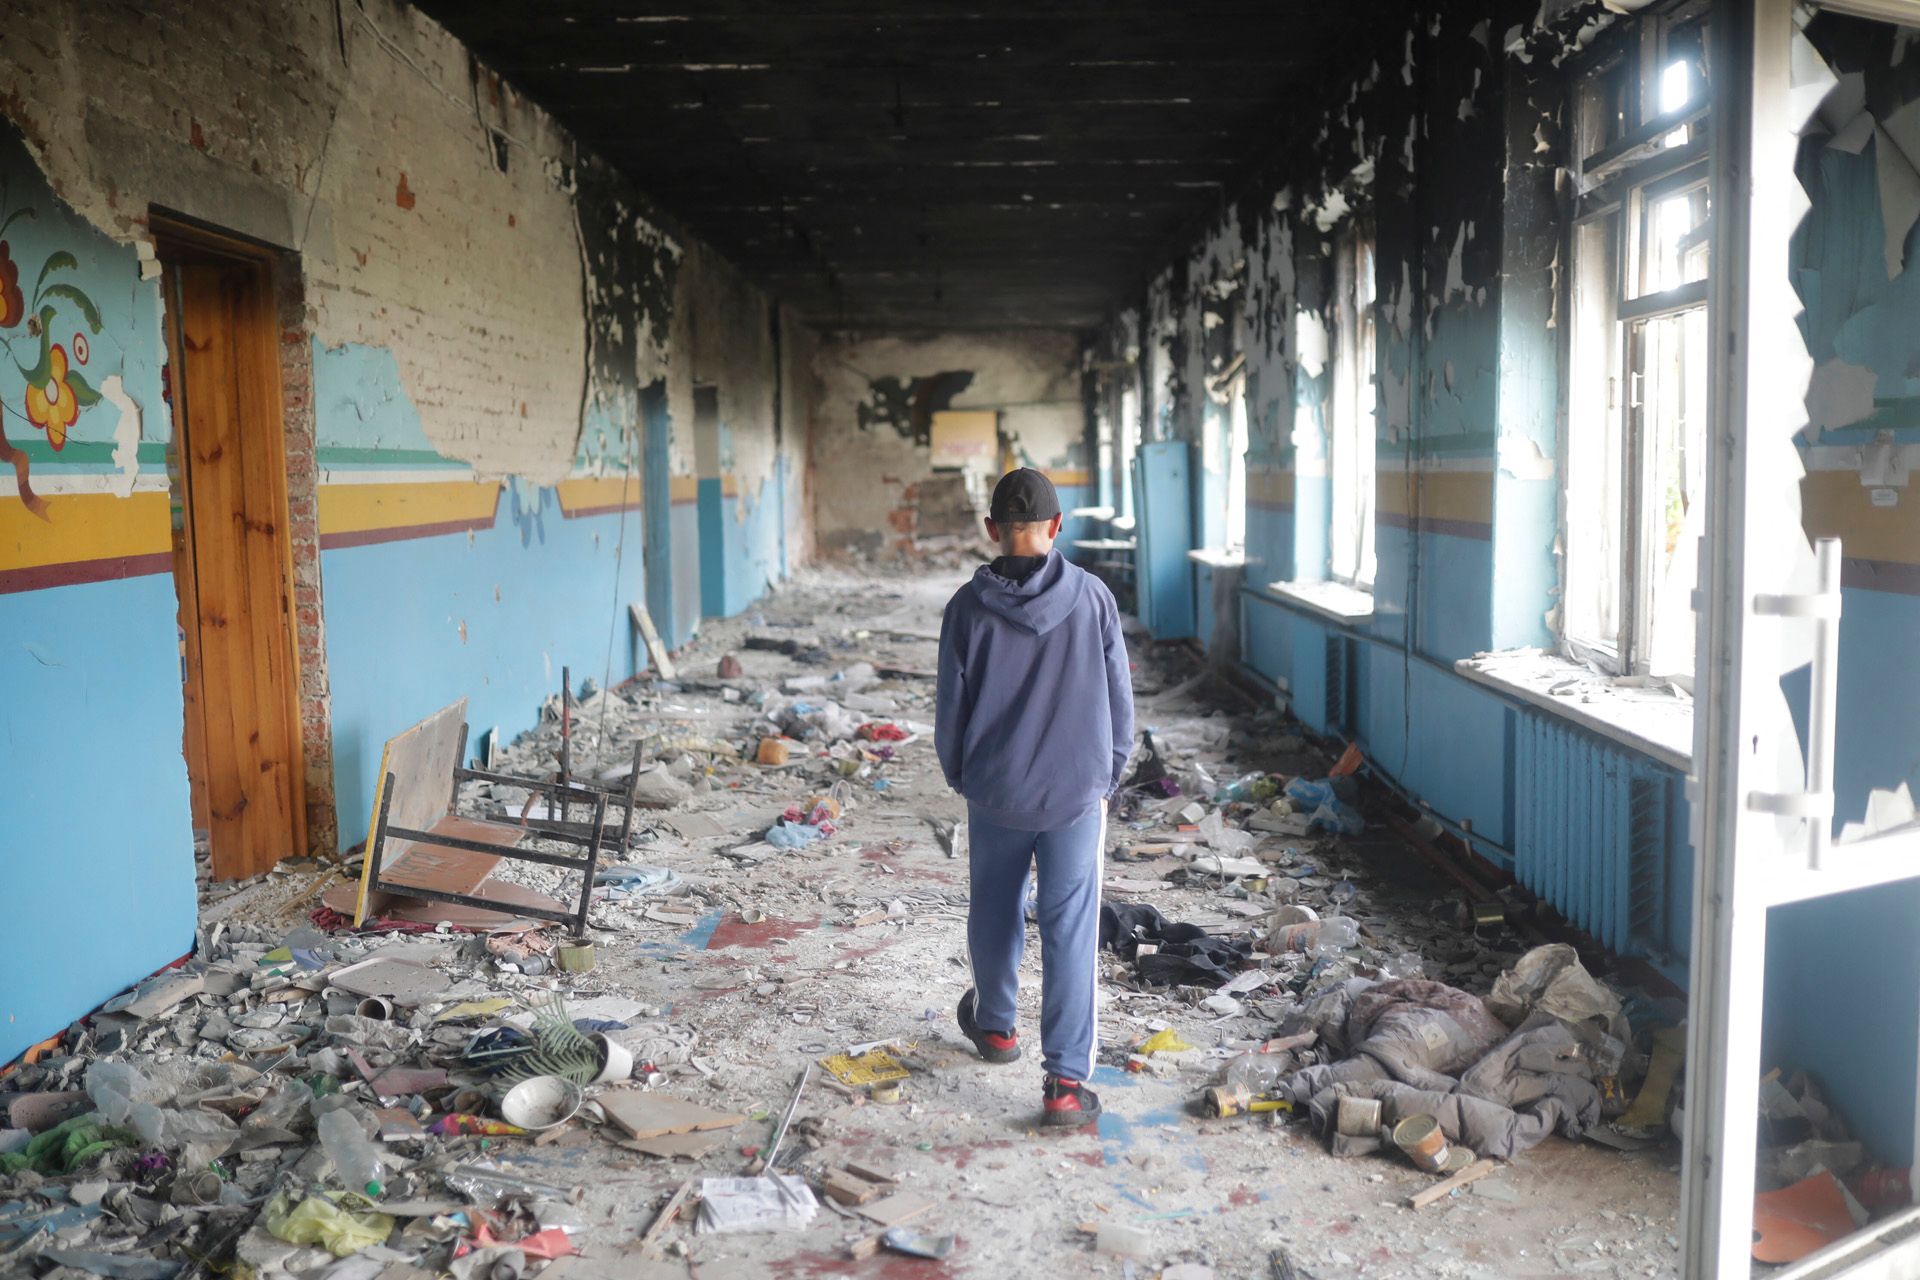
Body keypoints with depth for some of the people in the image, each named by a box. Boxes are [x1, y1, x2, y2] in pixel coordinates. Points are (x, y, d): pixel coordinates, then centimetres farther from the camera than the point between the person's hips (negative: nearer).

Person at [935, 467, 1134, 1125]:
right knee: (1070, 933, 1)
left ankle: (994, 1024, 42)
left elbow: (951, 707, 0)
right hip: (1077, 794, -1)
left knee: (995, 912, 21)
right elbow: (1119, 700, 0)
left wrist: (959, 777, 16)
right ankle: (1066, 1080, -2)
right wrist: (1106, 780, 13)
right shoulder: (1093, 597, -6)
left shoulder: (969, 605, -7)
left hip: (994, 792, 1)